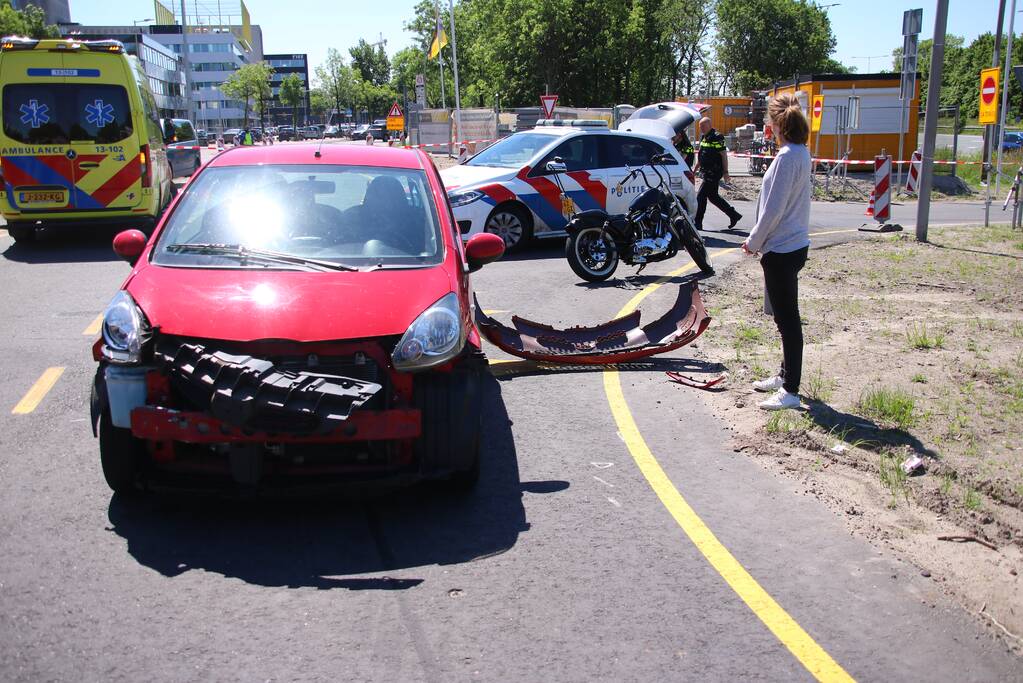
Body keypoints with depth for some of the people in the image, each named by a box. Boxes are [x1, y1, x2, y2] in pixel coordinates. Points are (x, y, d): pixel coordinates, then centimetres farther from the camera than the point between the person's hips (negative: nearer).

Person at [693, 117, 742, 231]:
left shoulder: (716, 138, -13)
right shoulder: (704, 138, 14)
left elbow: (724, 155, -15)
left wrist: (725, 172, -17)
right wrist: (695, 169, 23)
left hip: (714, 173, -9)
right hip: (707, 173, 9)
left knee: (701, 196, -8)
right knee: (713, 196, 15)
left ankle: (697, 223, -1)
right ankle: (734, 215, 25)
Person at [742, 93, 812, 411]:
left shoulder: (787, 157, -20)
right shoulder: (801, 153, 10)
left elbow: (773, 208, -20)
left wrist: (754, 241, -7)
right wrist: (760, 240, 15)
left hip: (782, 250, -10)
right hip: (794, 245, 10)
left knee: (787, 319, -3)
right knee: (785, 316, 20)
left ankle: (791, 391, 4)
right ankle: (785, 375, 34)